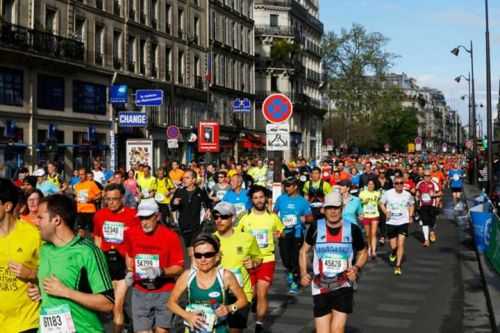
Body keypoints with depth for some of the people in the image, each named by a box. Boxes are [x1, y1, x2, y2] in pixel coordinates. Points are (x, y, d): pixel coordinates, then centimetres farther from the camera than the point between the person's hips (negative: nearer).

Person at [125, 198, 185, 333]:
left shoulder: (171, 236, -14)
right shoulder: (131, 233, -3)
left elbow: (179, 267, -10)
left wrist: (161, 271, -26)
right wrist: (130, 272, 6)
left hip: (164, 292, -2)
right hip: (140, 292, 2)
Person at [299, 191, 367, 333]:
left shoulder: (353, 229, -4)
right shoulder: (315, 227, -3)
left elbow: (363, 253, 11)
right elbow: (304, 251, 11)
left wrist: (356, 268, -7)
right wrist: (303, 273, -2)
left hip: (343, 287, -1)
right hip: (320, 288, 1)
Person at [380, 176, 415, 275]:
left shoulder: (407, 195, -3)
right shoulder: (388, 193, -7)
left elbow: (411, 205, 15)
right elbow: (381, 203, 6)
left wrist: (410, 216, 2)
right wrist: (386, 212, -11)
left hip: (403, 222, 0)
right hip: (391, 222, 0)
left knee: (400, 244, -10)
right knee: (393, 246, 4)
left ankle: (398, 266, 0)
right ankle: (393, 253, 41)